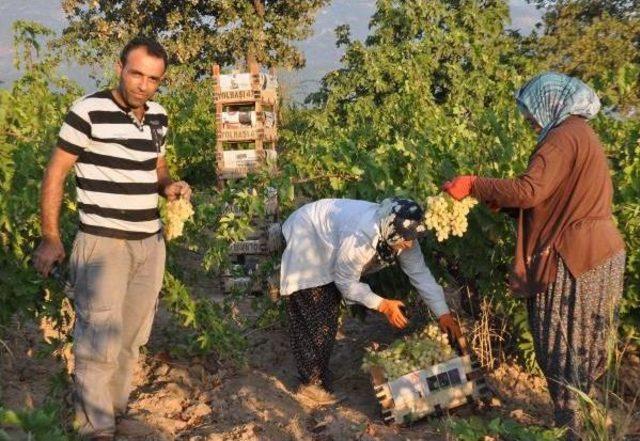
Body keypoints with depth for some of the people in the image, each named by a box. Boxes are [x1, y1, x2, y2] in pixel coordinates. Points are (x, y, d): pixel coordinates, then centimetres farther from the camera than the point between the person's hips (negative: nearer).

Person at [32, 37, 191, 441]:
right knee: (100, 339, -6)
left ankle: (117, 408, 30)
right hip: (103, 243, -6)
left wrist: (170, 186, -2)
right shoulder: (88, 112, -12)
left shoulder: (158, 116, 6)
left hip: (151, 242, 6)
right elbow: (55, 174, -7)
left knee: (131, 336, 15)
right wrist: (50, 237, -9)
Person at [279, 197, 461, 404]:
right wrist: (382, 305, -31)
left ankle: (321, 376, 22)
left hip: (328, 251, 8)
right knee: (311, 318, -12)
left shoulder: (403, 237, -18)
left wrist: (443, 313, -15)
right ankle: (311, 382, -5)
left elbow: (421, 274, -11)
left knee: (330, 312, 11)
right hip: (306, 240, -8)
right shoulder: (360, 235, -40)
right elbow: (345, 281, -29)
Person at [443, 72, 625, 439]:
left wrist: (473, 186, -18)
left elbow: (530, 191, -25)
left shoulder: (564, 136, -15)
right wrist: (505, 201, 13)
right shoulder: (581, 133, 17)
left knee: (560, 345, -1)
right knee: (581, 342, 16)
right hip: (597, 252, 10)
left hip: (573, 257, -10)